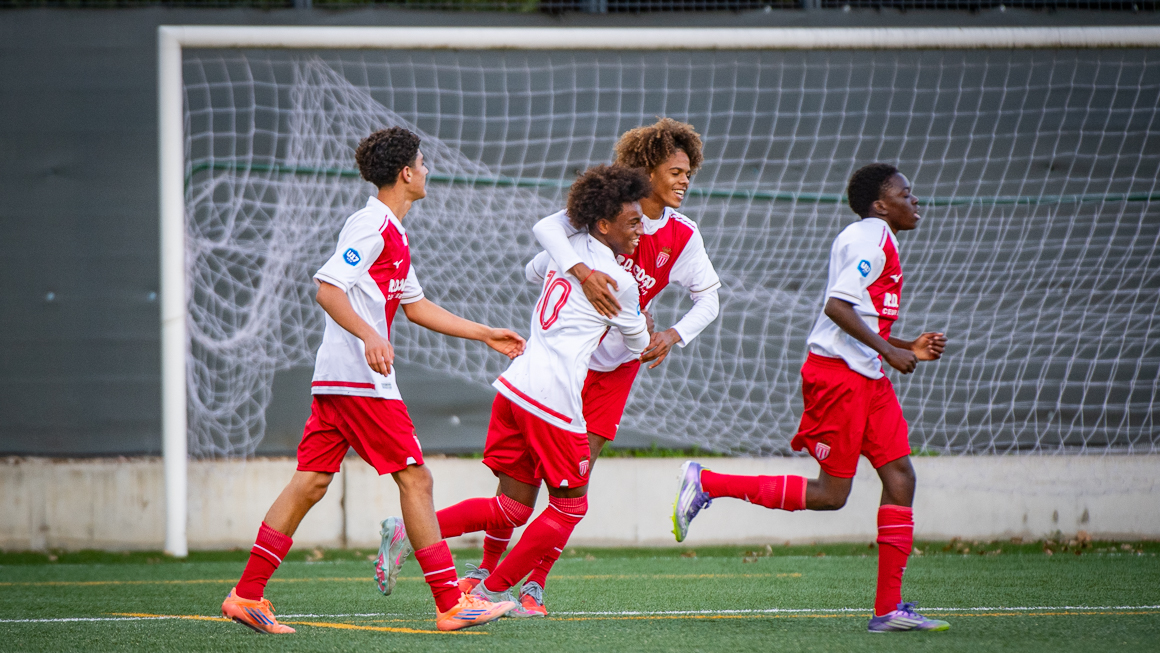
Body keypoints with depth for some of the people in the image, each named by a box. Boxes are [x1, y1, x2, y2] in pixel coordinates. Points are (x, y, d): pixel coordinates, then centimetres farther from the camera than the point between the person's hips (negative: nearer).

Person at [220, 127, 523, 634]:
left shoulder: (392, 232, 21)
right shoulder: (371, 225, -10)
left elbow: (416, 306, 29)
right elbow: (327, 289, -19)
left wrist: (486, 335, 31)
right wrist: (370, 336, -30)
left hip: (335, 380, 10)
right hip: (361, 379, -10)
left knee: (312, 480, 6)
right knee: (414, 478, -6)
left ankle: (247, 595, 3)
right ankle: (450, 604, -3)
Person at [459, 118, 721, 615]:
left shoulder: (683, 236, -5)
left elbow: (708, 299, 4)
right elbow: (546, 227, -31)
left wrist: (673, 336, -14)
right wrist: (582, 272, -47)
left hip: (615, 366, 2)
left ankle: (535, 584, 5)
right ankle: (488, 565, 17)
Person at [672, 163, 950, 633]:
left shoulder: (878, 241, 22)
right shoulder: (870, 238, -10)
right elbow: (838, 305, -22)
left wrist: (909, 348, 18)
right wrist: (888, 350, -20)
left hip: (868, 378, 10)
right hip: (838, 372, -10)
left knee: (900, 477, 0)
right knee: (830, 495, -8)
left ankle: (889, 608, -2)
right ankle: (706, 483, -1)